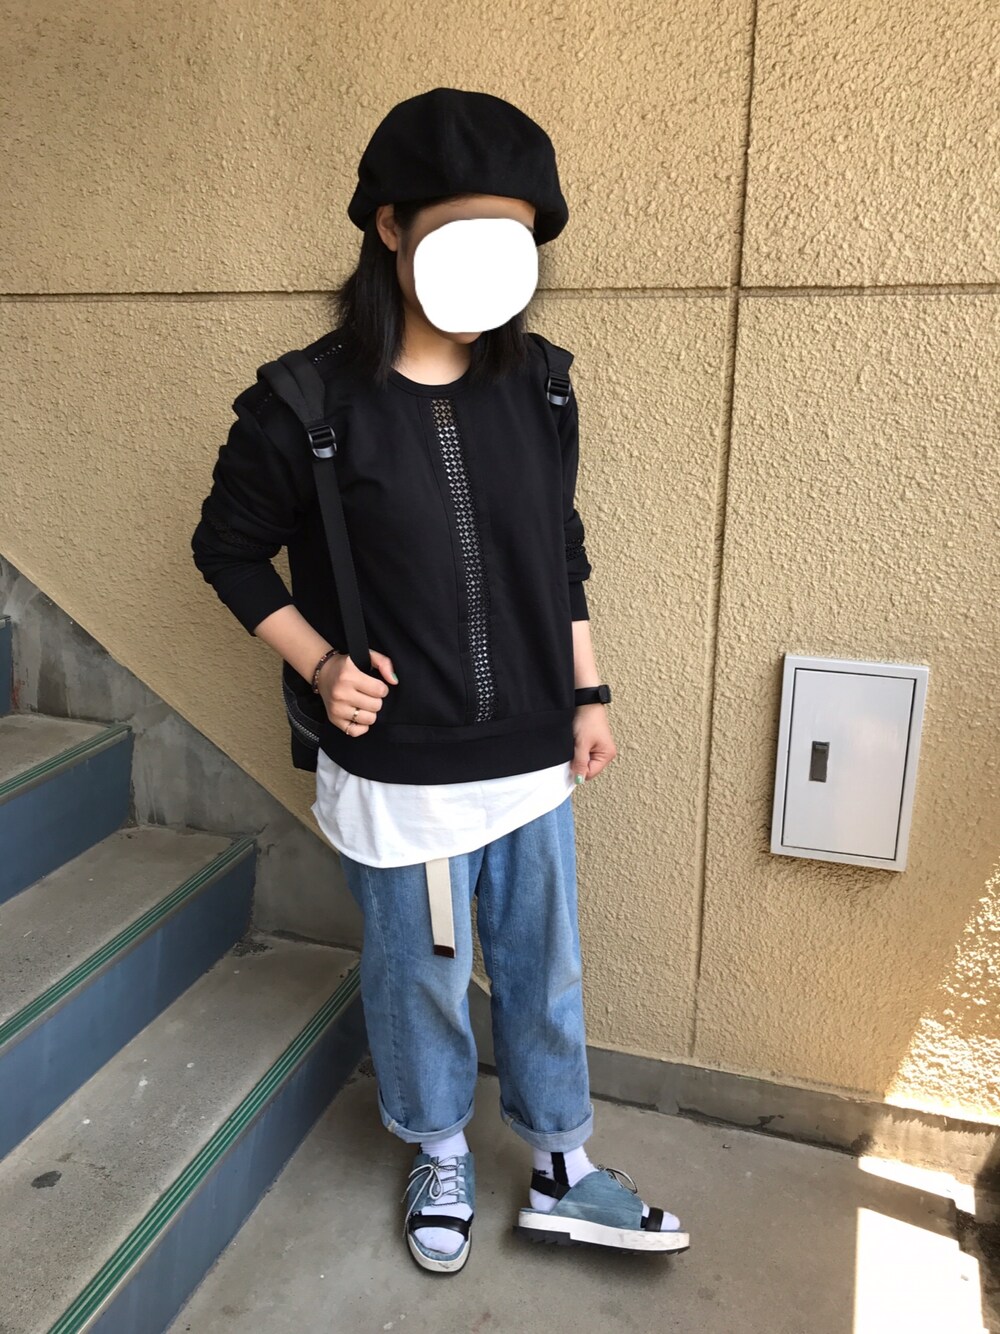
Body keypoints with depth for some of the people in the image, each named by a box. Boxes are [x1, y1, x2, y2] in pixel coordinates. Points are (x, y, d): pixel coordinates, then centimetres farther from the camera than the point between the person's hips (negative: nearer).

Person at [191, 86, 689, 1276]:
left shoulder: (537, 387, -1)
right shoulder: (306, 406, -13)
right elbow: (228, 547, 1)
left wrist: (588, 694, 9)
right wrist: (318, 663, -11)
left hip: (530, 762, 4)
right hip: (396, 777, -3)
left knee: (544, 974, 19)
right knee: (419, 984, 17)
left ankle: (561, 1171, 43)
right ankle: (439, 1162, 46)